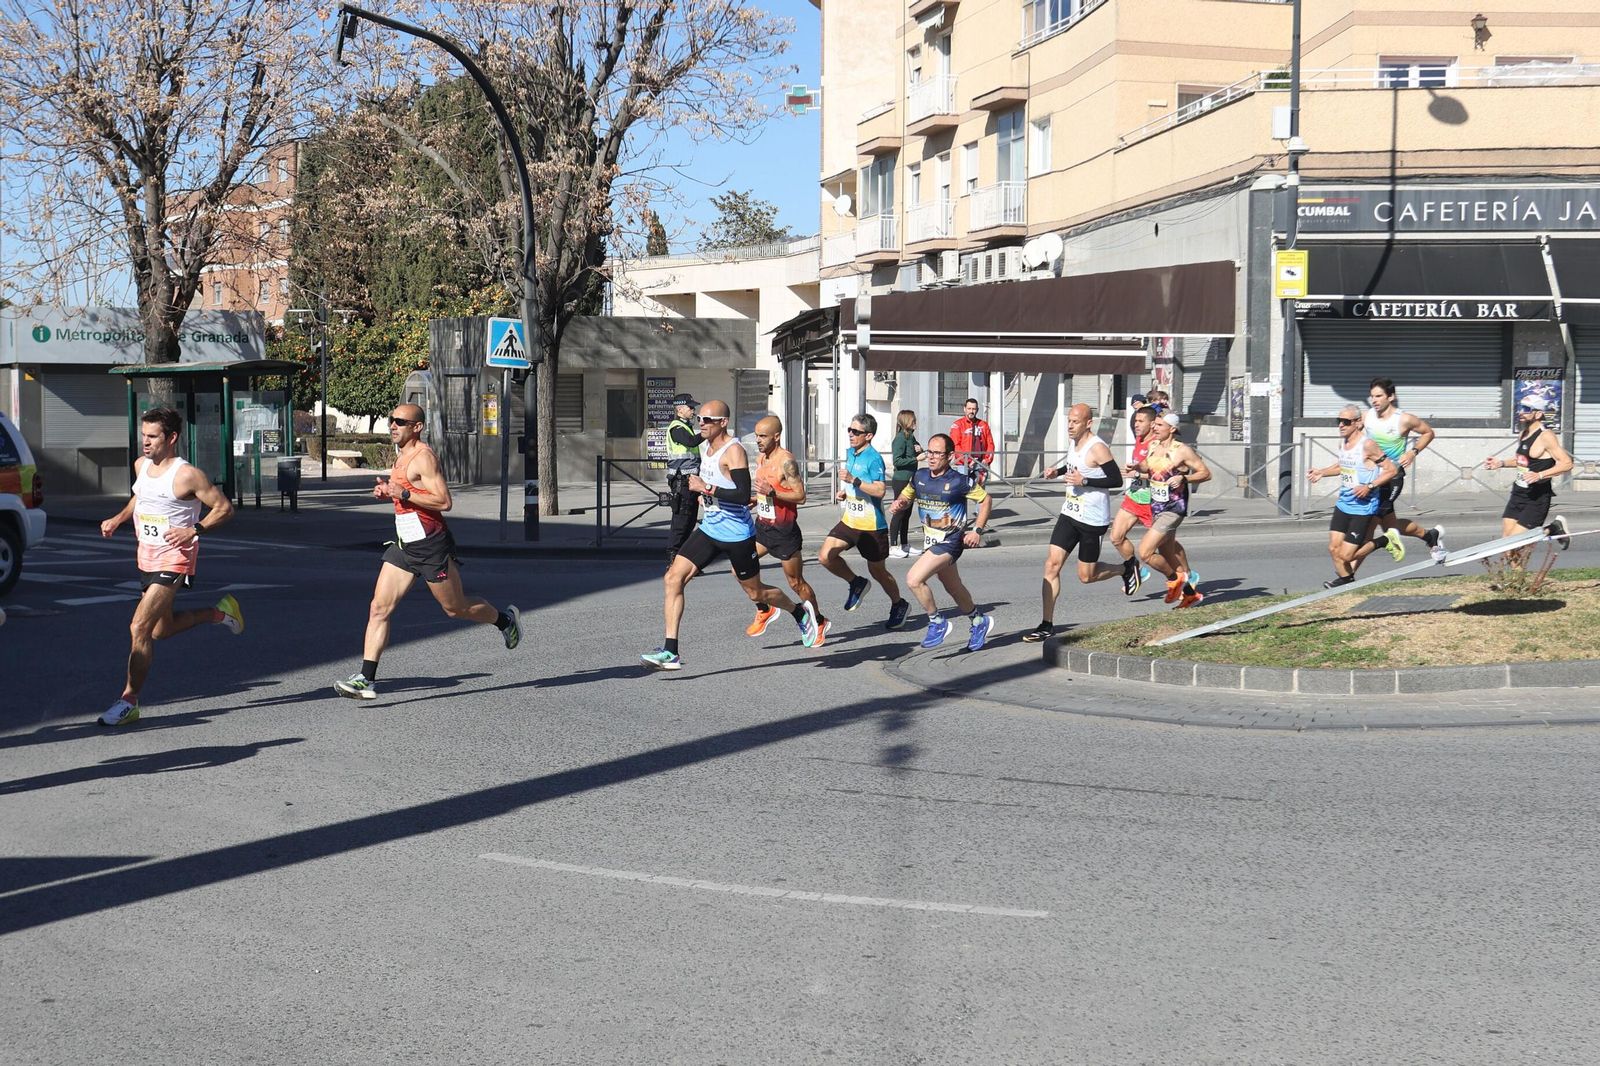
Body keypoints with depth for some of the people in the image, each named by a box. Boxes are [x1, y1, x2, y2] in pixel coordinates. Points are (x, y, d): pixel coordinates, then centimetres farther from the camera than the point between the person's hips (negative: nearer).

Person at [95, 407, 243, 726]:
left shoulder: (187, 475, -17)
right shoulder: (141, 465, 6)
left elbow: (224, 508, -12)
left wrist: (194, 530, -24)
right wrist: (118, 519, 12)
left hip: (173, 559, -9)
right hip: (146, 556, 9)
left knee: (140, 628, -16)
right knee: (161, 629, 21)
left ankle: (129, 701, -8)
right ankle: (219, 613, 41)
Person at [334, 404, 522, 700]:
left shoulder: (423, 457, -15)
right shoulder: (401, 454, 13)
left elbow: (444, 501, -22)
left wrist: (404, 493, -25)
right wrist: (388, 491, 9)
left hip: (430, 544, -8)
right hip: (404, 544, 8)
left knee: (456, 608, 9)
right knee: (379, 609, -4)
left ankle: (506, 620, 36)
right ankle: (366, 679, -7)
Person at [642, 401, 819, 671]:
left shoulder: (734, 451, -19)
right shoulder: (704, 445, 7)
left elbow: (744, 496, -28)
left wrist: (707, 488, -29)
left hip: (737, 534, -7)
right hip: (709, 529, 7)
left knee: (755, 593, 10)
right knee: (673, 578, -10)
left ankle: (800, 612, 41)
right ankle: (670, 652, -12)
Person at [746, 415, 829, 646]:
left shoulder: (786, 462, -18)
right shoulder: (762, 459, 8)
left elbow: (800, 496, -22)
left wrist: (772, 492, -30)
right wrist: (753, 499, 7)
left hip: (784, 531, -8)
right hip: (762, 526, 8)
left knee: (796, 582, 4)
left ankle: (820, 622, 24)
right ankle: (764, 610, 12)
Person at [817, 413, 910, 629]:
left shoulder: (874, 459, -17)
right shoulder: (849, 453, 8)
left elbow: (880, 490, -27)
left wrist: (854, 480, -33)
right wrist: (844, 492, 7)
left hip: (872, 525, -7)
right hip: (849, 520, 7)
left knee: (877, 570, 8)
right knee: (825, 556, -10)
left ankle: (899, 605, 32)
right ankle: (856, 583, 13)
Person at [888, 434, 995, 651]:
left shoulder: (960, 481, -15)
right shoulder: (919, 477, 1)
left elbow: (986, 499, -4)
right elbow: (906, 497, 16)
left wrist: (978, 531, -10)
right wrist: (899, 503, -8)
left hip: (950, 542, -7)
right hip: (930, 541, 7)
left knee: (914, 580, -20)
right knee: (954, 589, 22)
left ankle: (937, 623, -1)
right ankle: (979, 621, 45)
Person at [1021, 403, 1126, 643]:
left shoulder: (1097, 448, -18)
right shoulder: (1074, 445, 7)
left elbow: (1116, 480, -19)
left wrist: (1084, 481, -26)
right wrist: (1058, 471, 9)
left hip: (1092, 520, -7)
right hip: (1070, 514, 7)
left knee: (1086, 576, 5)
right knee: (1052, 564, -6)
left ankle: (1125, 568, 34)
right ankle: (1047, 624, -4)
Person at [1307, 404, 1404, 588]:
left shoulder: (1367, 445, -18)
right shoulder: (1342, 442, 6)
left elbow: (1391, 470, -15)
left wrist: (1369, 486, -22)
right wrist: (1322, 472, 14)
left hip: (1363, 508, -7)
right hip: (1343, 504, 7)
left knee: (1346, 555, -7)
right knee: (1334, 548, 3)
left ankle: (1385, 541, 14)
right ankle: (1345, 579, 27)